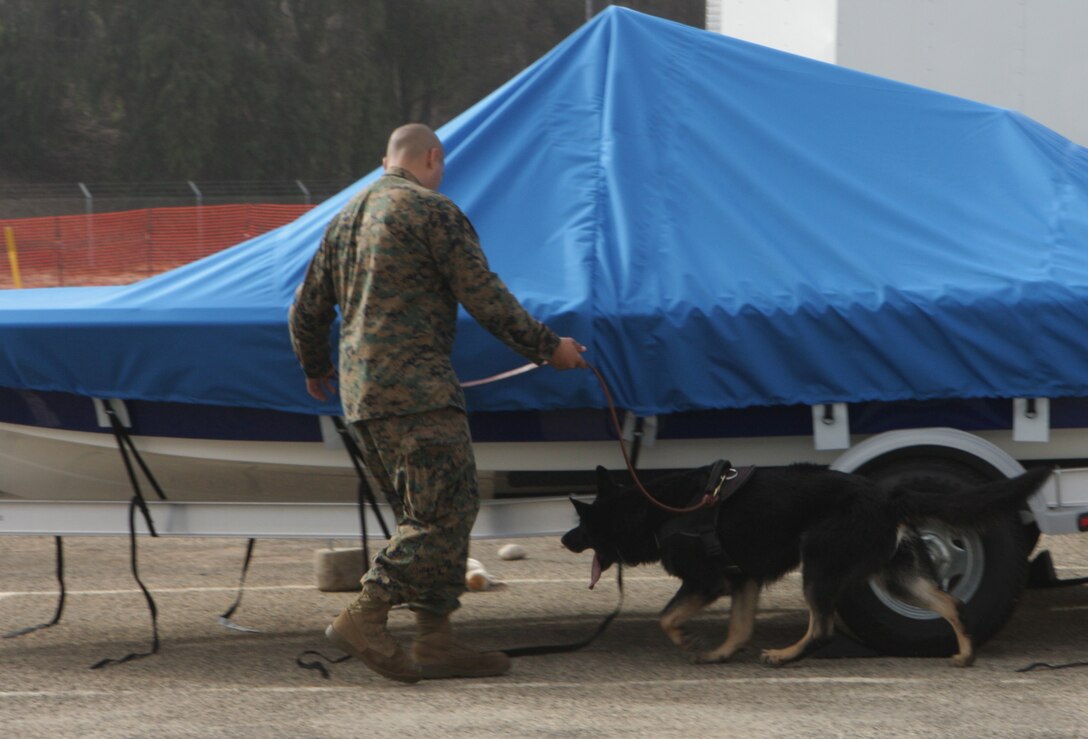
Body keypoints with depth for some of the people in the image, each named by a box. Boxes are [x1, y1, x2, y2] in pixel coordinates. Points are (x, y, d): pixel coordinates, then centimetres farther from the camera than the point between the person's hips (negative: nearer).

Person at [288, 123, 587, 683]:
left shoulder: (347, 218, 20)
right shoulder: (432, 211, -5)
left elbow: (307, 310, 26)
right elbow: (486, 298, -8)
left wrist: (315, 369, 43)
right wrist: (547, 348, 1)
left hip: (361, 393, 9)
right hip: (416, 389, -9)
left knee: (426, 516, 12)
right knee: (445, 510, -10)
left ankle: (436, 641, 8)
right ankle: (363, 618, -18)